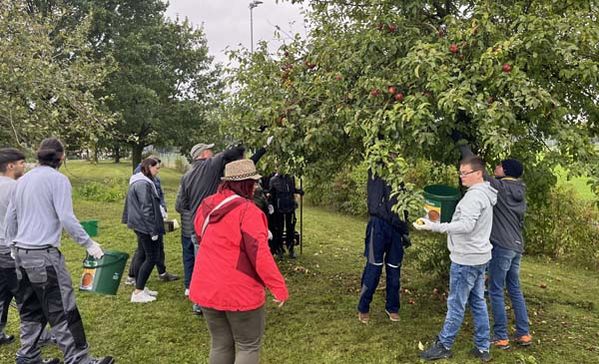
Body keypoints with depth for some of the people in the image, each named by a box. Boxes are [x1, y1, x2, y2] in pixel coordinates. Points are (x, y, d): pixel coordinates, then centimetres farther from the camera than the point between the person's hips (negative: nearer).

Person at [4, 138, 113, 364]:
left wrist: (12, 246, 27)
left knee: (30, 310, 16)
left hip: (21, 253, 8)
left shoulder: (23, 180, 13)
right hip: (44, 254, -8)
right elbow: (66, 218, -17)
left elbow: (10, 218, 17)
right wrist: (89, 244, -11)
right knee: (63, 310, -5)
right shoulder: (57, 179, -10)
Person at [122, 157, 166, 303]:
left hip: (140, 225, 10)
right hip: (146, 226, -10)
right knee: (152, 257, -4)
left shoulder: (137, 182, 14)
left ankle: (140, 288, 24)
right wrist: (153, 230, -20)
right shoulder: (144, 184, -19)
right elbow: (146, 209, -22)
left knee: (142, 255, 15)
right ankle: (138, 292, 0)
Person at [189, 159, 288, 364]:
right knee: (249, 346, 11)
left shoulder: (206, 206, 3)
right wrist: (279, 287, -15)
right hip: (240, 291, -6)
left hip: (206, 289, 7)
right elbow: (260, 254, -21)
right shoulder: (247, 210, -18)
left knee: (221, 344, 21)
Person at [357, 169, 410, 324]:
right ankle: (363, 308, 11)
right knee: (373, 268, -3)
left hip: (396, 228, 5)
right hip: (379, 226, -5)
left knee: (394, 270, 9)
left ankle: (392, 307, 24)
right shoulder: (376, 175, 6)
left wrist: (405, 231, 13)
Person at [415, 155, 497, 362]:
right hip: (478, 257, 10)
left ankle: (444, 346, 14)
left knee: (456, 304, 1)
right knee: (478, 303, 15)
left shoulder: (475, 195, -19)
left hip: (466, 259, -10)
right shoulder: (485, 194, 13)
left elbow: (466, 225, -30)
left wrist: (434, 227, -34)